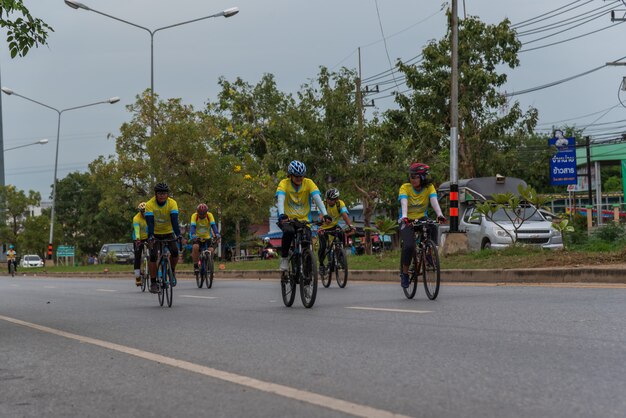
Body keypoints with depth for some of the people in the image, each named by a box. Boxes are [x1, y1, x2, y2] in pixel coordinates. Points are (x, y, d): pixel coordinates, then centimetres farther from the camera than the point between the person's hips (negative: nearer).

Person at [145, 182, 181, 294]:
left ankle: (172, 271, 7)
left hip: (168, 233, 1)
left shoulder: (172, 203, -17)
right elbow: (150, 222, -28)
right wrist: (150, 236, -42)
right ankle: (153, 283, -6)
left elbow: (174, 220, -27)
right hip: (155, 234, -1)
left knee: (175, 251, -21)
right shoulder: (150, 204, -20)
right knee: (153, 256, -14)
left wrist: (178, 234, -40)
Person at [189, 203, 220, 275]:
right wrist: (193, 235, -51)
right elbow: (193, 226, -32)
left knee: (211, 250, -21)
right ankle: (195, 266, -17)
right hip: (197, 237, -1)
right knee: (195, 247, -30)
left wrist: (217, 234, -46)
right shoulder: (194, 216, -19)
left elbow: (213, 225, -28)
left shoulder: (210, 215, -16)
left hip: (207, 237, 1)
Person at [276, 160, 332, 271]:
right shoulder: (284, 183, -11)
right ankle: (284, 258, -12)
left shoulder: (309, 183, -7)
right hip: (287, 219, -2)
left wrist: (325, 214, -34)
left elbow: (318, 198, -19)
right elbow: (280, 199, -27)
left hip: (303, 220, 2)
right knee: (289, 232, -34)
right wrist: (282, 215, -46)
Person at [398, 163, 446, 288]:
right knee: (409, 246, -25)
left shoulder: (429, 187, -7)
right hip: (407, 221, -2)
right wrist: (404, 216, -49)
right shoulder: (405, 187, -13)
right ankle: (404, 273, -6)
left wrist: (440, 214, -43)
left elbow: (434, 201, -24)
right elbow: (404, 202, -29)